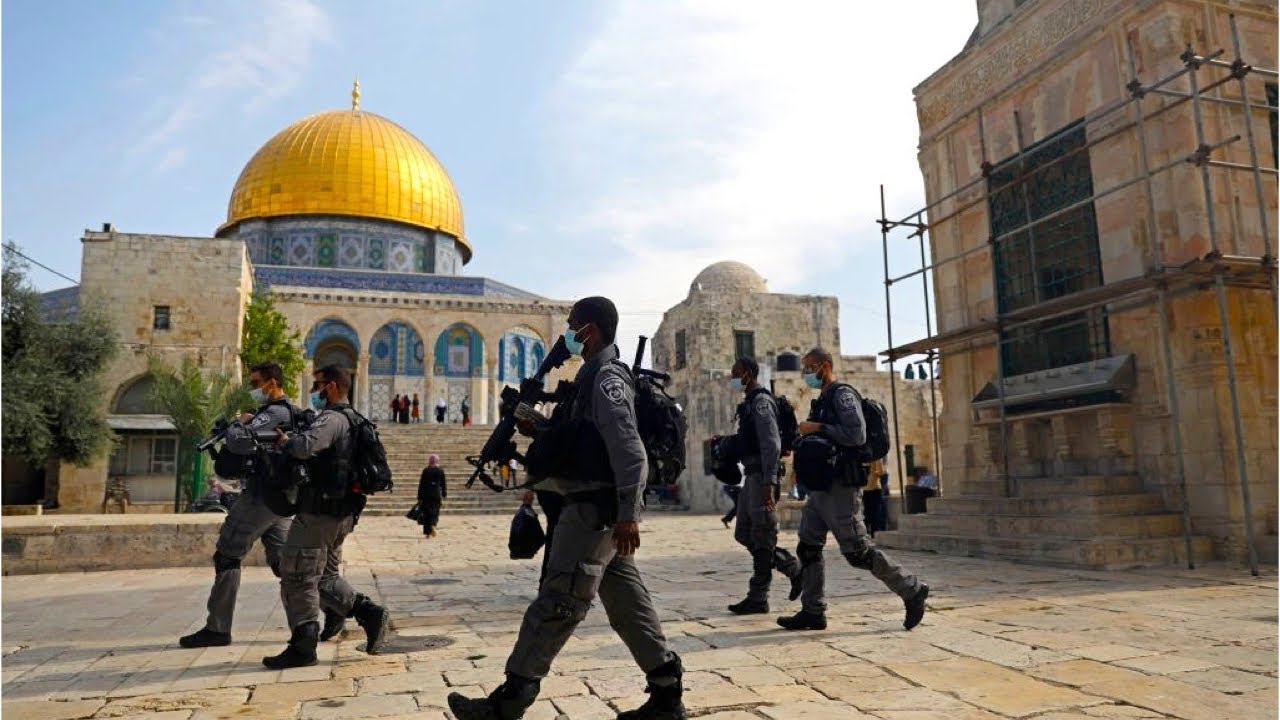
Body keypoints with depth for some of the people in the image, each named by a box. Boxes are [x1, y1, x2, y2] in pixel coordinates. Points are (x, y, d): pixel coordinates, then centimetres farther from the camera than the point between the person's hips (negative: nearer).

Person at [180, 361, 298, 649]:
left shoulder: (273, 413, -15)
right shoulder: (292, 413, 17)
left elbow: (240, 442, -26)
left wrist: (238, 423, -7)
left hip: (260, 497, -10)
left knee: (227, 556, 0)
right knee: (282, 560, 11)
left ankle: (217, 628, 5)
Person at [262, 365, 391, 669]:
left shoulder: (331, 418, -15)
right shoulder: (352, 421, 16)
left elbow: (306, 446, -33)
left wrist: (285, 441, -12)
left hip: (318, 513, -10)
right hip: (342, 514, 10)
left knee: (297, 578, 1)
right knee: (325, 576, 19)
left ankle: (302, 647, 7)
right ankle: (370, 612, 10)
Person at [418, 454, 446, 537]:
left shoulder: (426, 471, -3)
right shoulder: (440, 471, 0)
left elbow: (421, 484, -3)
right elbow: (443, 484, 6)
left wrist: (419, 497, 1)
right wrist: (444, 494, 17)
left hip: (426, 495, 0)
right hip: (436, 494, 0)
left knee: (426, 512, 7)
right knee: (435, 512, 8)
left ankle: (427, 532, 8)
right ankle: (433, 525, -20)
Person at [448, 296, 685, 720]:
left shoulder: (605, 378, -14)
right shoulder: (597, 377, 17)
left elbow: (630, 451, -22)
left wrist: (628, 514, -26)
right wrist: (536, 431, 12)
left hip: (597, 507, -10)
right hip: (607, 509, 10)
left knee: (557, 603, -3)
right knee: (628, 604, 11)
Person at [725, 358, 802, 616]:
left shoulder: (761, 401, -12)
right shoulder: (750, 403, 18)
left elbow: (772, 444, -21)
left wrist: (769, 483, -26)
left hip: (762, 476, -10)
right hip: (751, 476, 10)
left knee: (761, 538, -3)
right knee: (743, 533, 13)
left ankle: (758, 599, 5)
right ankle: (794, 568, 21)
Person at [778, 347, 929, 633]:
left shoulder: (842, 395, -10)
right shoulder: (822, 400, 19)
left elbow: (857, 435, -22)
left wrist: (817, 428, -19)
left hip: (840, 487, -10)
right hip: (821, 487, 10)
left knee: (858, 551, -6)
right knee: (808, 547, 7)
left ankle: (913, 590, 9)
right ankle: (812, 612, 12)